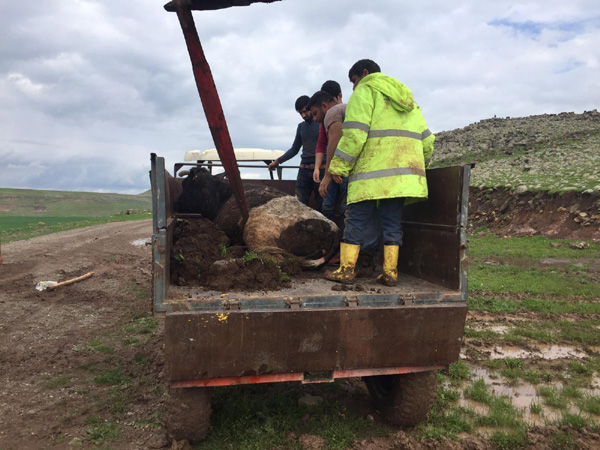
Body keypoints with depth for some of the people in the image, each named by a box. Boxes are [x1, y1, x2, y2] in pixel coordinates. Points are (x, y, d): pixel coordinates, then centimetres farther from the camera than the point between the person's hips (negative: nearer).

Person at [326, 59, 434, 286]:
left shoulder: (365, 91, 2)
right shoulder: (405, 96, 26)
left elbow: (354, 134, -13)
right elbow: (426, 139, 23)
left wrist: (338, 166, -10)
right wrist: (419, 166, 30)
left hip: (373, 173, -7)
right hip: (403, 172, 7)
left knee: (356, 219, -2)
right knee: (392, 221, 8)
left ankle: (346, 269, 0)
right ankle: (390, 271, 7)